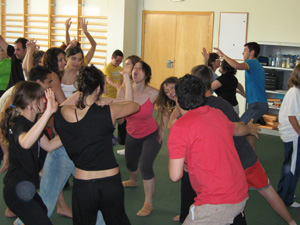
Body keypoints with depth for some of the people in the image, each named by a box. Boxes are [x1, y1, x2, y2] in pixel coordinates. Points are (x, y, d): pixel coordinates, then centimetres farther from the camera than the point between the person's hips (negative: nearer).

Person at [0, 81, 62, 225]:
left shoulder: (31, 123, 10)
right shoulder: (19, 125, -21)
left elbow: (49, 146, 18)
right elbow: (25, 142, -47)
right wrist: (48, 112, -53)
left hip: (25, 188, 11)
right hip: (17, 190, -11)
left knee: (43, 212, 27)